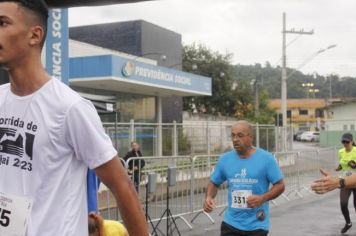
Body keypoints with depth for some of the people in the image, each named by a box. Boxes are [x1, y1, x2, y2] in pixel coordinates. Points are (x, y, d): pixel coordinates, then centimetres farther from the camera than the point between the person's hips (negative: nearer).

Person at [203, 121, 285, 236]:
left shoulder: (266, 158, -9)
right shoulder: (225, 159, 1)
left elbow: (280, 185, -5)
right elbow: (214, 183, 12)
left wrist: (262, 198, -22)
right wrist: (209, 197, -10)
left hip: (257, 225, -3)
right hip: (231, 223, 3)